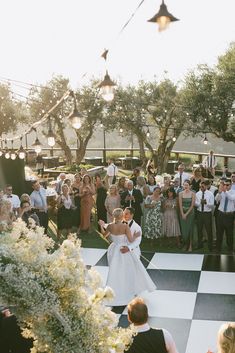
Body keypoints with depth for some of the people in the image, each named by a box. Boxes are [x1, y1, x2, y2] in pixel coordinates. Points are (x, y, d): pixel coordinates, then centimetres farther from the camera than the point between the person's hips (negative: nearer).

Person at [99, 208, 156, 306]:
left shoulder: (110, 226, -12)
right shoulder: (125, 226, -23)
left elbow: (104, 234, 7)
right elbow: (131, 240, -20)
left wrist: (101, 226, 23)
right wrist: (135, 236, 1)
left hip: (114, 250, 4)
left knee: (114, 272, 18)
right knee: (129, 271, 17)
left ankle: (113, 294, 26)